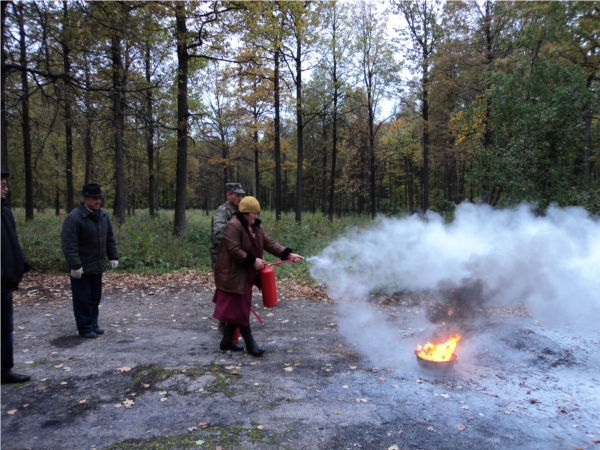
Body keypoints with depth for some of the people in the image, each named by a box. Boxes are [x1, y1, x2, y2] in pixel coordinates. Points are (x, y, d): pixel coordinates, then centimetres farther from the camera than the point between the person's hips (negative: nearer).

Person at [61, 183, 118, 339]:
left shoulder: (103, 215, 7)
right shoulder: (74, 217, -16)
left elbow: (109, 238, 14)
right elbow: (68, 244, -20)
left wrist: (113, 256, 9)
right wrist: (75, 265, -22)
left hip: (97, 266, 7)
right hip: (82, 268, -7)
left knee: (95, 297, 15)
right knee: (83, 299, 3)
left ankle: (93, 324, 28)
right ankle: (85, 328, 15)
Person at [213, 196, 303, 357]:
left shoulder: (256, 227, 10)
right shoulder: (234, 226, -18)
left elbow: (269, 243, 5)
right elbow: (234, 250, -24)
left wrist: (289, 254, -5)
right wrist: (253, 260, -23)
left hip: (247, 274, 9)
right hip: (234, 274, -9)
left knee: (238, 308, 14)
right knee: (239, 308, -1)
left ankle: (227, 340, 25)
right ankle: (250, 343, 8)